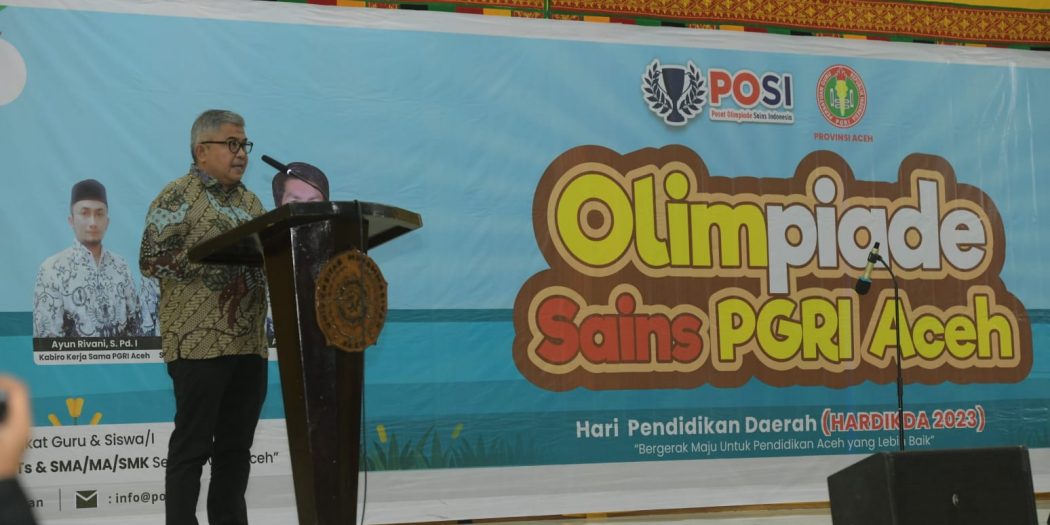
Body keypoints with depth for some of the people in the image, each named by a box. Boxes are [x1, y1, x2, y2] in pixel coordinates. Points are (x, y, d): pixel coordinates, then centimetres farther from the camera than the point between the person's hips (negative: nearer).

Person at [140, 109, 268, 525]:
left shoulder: (250, 202, 18)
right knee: (192, 445, -4)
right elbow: (151, 259, -12)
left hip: (249, 343, 7)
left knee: (237, 446, 9)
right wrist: (213, 265, -17)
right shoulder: (178, 197, -4)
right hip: (200, 342, -7)